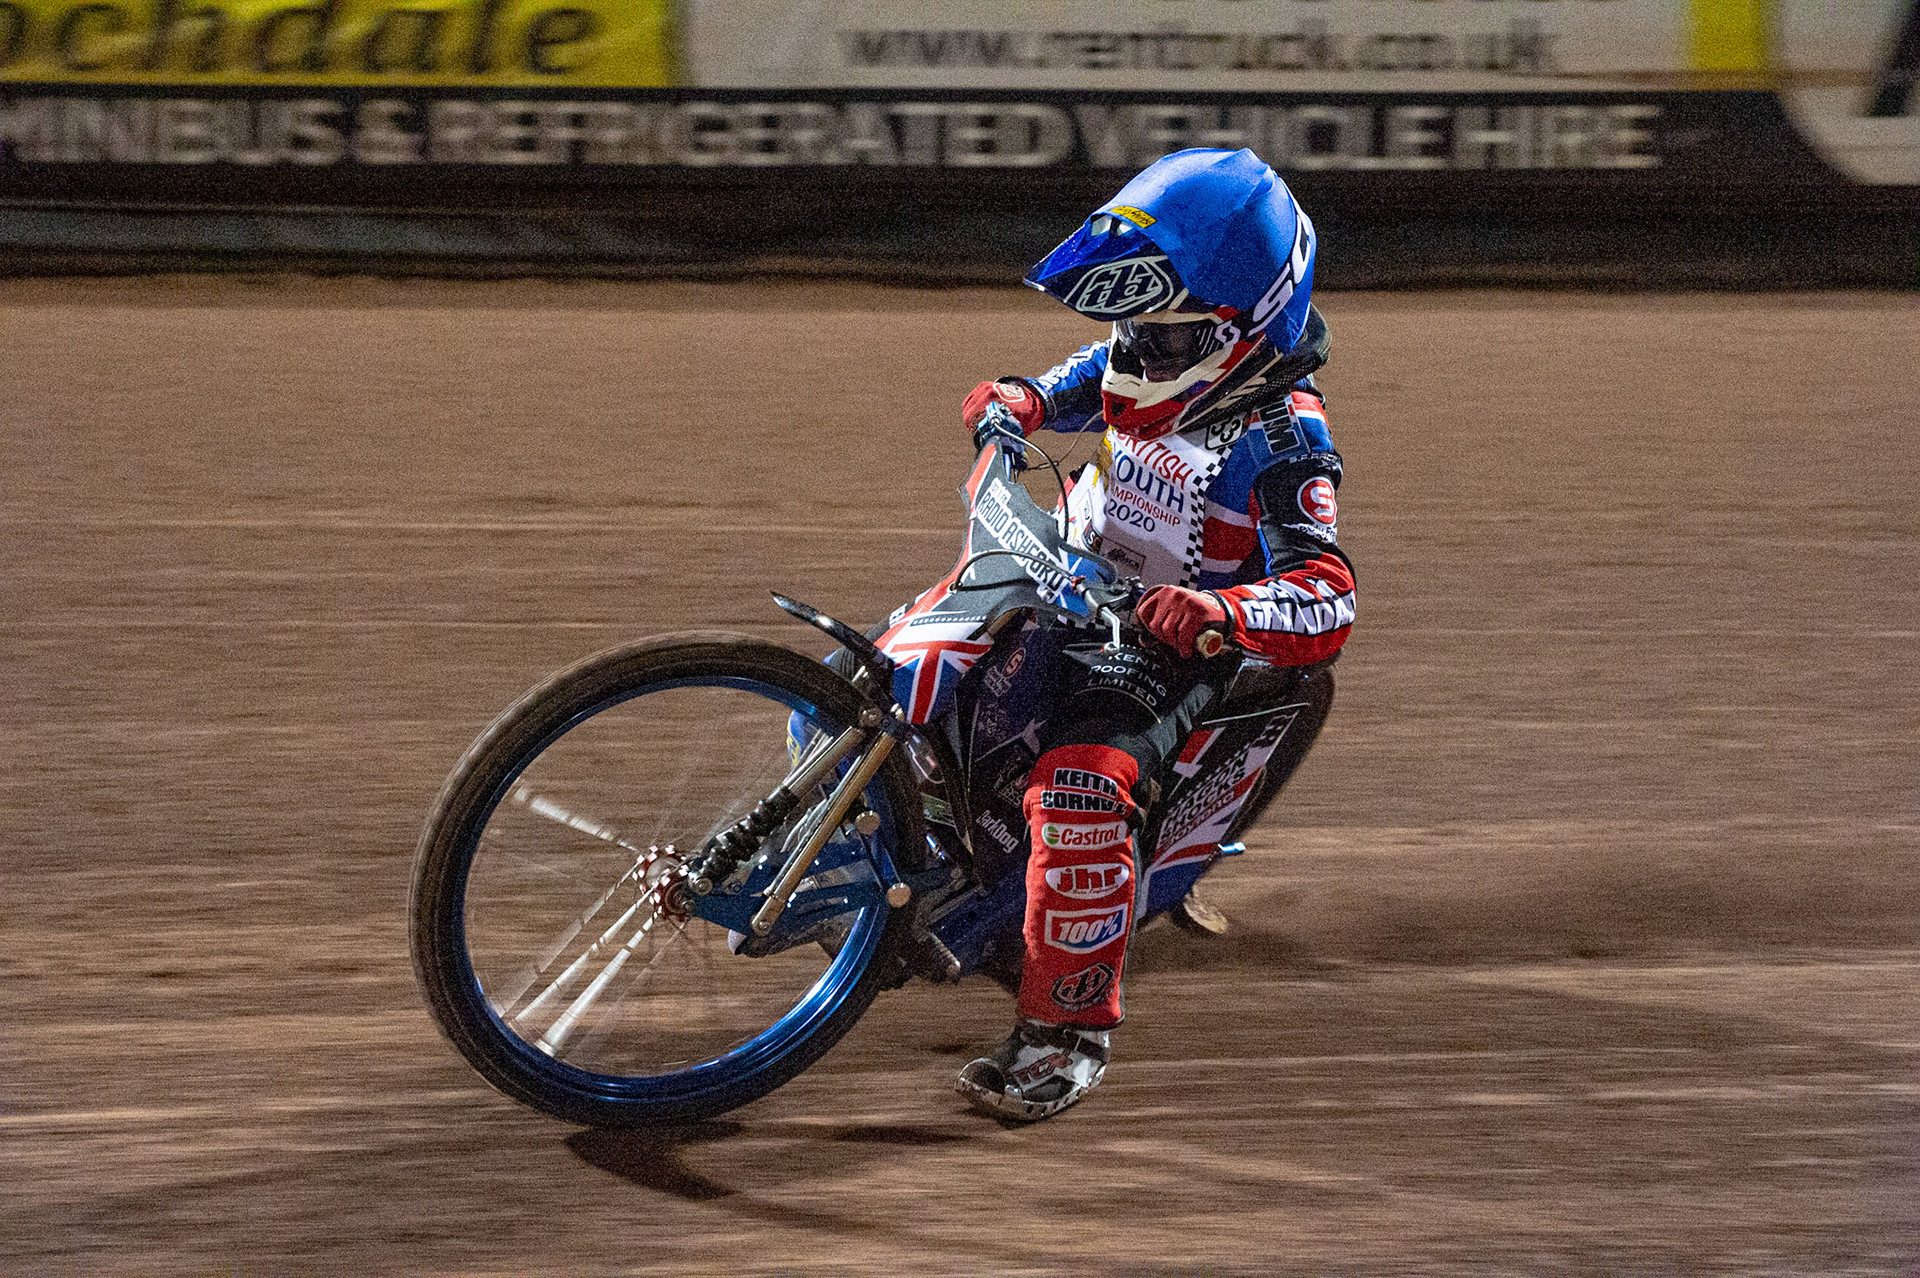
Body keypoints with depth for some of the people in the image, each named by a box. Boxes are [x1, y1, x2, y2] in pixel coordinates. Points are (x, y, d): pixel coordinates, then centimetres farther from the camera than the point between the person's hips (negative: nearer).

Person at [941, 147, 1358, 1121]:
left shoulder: (1277, 441, -22)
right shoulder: (1143, 362, 0)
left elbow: (1326, 601, -30)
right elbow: (1074, 390, 22)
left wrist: (1222, 610, -49)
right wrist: (1019, 401, -2)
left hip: (1161, 643, -9)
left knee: (1081, 783, -34)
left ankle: (1068, 1032, -25)